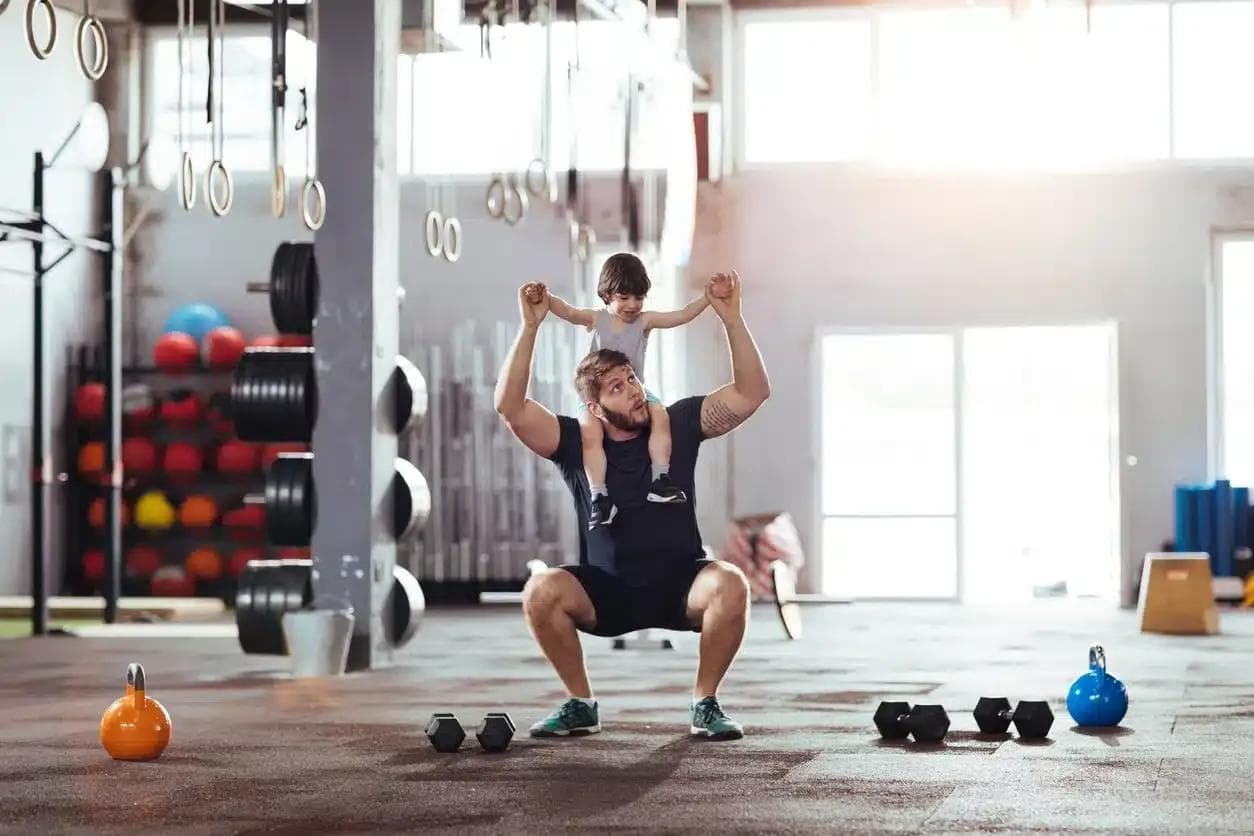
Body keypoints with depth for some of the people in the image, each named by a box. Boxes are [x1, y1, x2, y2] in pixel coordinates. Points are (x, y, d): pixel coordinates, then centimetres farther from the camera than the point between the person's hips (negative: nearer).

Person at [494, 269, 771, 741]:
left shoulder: (678, 425, -1)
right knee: (541, 591, -29)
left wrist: (730, 317, -18)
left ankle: (704, 703, -11)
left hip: (679, 586, 0)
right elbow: (510, 407, -16)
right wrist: (530, 327, -22)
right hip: (606, 592, 0)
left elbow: (752, 392, -8)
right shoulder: (575, 443, -3)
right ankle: (581, 705, -7)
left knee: (730, 584, -33)